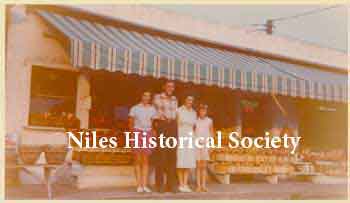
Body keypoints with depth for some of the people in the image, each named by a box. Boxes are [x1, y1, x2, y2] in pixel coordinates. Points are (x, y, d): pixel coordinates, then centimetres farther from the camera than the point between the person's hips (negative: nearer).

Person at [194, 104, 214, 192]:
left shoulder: (209, 121, 5)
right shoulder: (195, 121, 2)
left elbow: (212, 133, 9)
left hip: (206, 145, 1)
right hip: (197, 145, -1)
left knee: (204, 166, 4)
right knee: (198, 166, 0)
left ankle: (204, 185, 6)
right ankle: (198, 185, 2)